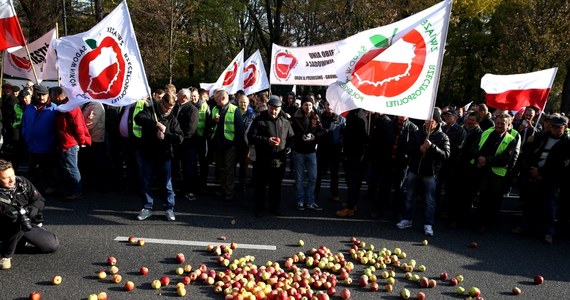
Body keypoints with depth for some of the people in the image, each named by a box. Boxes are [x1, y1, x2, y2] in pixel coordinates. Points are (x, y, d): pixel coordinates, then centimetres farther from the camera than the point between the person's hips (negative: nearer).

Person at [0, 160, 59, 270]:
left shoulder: (22, 182, -7)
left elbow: (40, 200, -1)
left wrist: (34, 208, -23)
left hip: (30, 225, 5)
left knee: (53, 245, -2)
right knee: (19, 222, -39)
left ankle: (22, 239, 24)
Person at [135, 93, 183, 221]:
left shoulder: (172, 119, 4)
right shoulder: (150, 111, -1)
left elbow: (180, 138, -6)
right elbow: (138, 118, -23)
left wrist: (165, 136, -19)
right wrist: (156, 124, -33)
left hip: (164, 156, 0)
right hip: (147, 154, 0)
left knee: (166, 184, 6)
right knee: (146, 183, 10)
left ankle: (169, 208, 19)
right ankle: (148, 207, 24)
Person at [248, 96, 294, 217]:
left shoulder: (285, 122, 8)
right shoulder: (259, 120, -4)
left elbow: (291, 137, 14)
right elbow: (251, 136, -9)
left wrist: (288, 148, -5)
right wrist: (266, 140, -20)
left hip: (280, 160, 3)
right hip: (263, 160, -3)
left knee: (276, 186, 14)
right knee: (260, 185, 8)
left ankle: (275, 206, 29)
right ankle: (259, 207, 23)